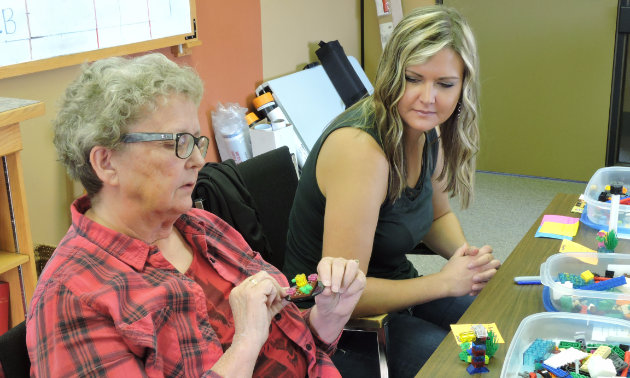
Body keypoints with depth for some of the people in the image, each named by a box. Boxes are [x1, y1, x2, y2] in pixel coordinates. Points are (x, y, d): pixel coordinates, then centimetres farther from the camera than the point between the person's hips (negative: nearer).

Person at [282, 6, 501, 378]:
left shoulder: (427, 131, -4)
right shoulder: (361, 147, -30)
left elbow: (438, 214, 15)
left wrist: (467, 256, -6)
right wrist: (444, 282, -20)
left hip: (398, 289, 8)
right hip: (347, 324, -8)